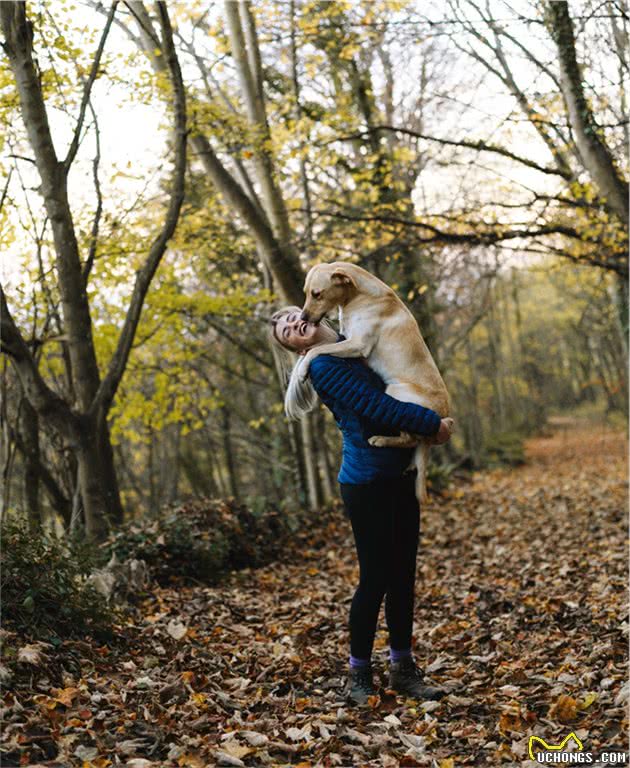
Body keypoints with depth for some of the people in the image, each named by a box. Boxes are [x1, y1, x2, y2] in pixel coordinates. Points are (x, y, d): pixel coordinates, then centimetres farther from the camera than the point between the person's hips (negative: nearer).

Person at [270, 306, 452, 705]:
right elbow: (376, 407, -19)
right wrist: (433, 423, -11)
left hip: (400, 475, 7)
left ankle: (403, 668, 22)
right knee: (376, 578, -1)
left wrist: (431, 422, 5)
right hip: (367, 482, -7)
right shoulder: (324, 366, -12)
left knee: (403, 575, 11)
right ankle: (359, 674, 15)